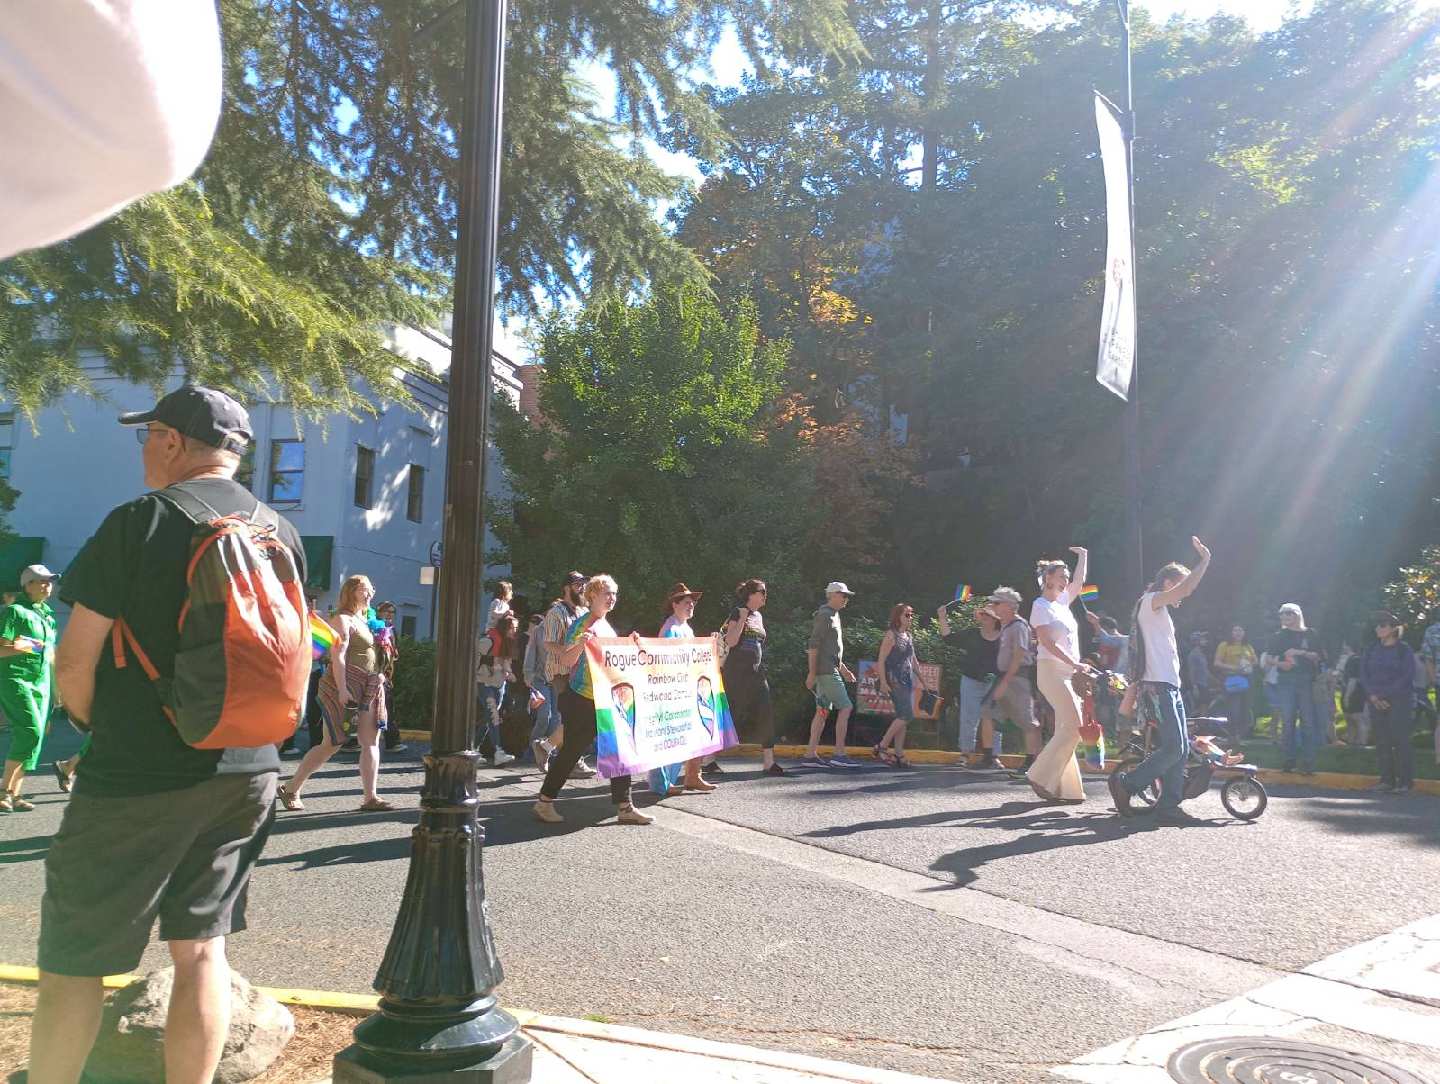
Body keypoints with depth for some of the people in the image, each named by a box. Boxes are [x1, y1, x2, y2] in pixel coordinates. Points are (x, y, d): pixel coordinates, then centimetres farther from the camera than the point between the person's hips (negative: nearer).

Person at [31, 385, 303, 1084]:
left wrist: (100, 726, 8)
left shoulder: (140, 522, -11)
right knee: (202, 948, 14)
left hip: (137, 778, -5)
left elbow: (74, 665, -11)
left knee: (71, 960, 9)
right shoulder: (281, 534, 6)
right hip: (247, 773, 6)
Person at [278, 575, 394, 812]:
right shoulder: (342, 619, -6)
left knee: (371, 742, -1)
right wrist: (342, 690, -24)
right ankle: (291, 790, 14)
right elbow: (338, 655, -16)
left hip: (368, 690, 8)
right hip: (344, 688, -8)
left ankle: (370, 798, -3)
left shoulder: (365, 620, 20)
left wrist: (379, 674, 11)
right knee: (333, 743, -2)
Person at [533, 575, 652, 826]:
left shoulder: (606, 626, 16)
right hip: (581, 699, -8)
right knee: (571, 751, 1)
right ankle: (544, 802, 15)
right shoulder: (582, 624, -9)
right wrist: (581, 643, -33)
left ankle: (624, 807, 7)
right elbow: (565, 660, -15)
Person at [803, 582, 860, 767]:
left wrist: (842, 668, 24)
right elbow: (814, 646, -16)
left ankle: (811, 754, 8)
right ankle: (839, 754, -9)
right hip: (825, 670, -10)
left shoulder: (834, 616, 21)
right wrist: (812, 673, -20)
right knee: (846, 707, -10)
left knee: (823, 711, 7)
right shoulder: (824, 615, -10)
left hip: (831, 670, 10)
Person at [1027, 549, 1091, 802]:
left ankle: (1064, 788, 7)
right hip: (1052, 670, -8)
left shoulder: (1062, 603, 17)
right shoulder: (1040, 605, -6)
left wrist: (1083, 556, 30)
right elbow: (1047, 642, -16)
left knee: (1065, 729, 5)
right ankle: (1041, 777, -10)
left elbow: (1079, 582, 32)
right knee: (1074, 726, -15)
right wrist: (1074, 664, -20)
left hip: (1068, 673, 9)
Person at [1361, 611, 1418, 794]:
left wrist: (1385, 694, -14)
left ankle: (1405, 781, -3)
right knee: (1381, 741, 3)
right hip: (1376, 701, 4)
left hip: (1399, 701, -4)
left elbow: (1406, 677, -8)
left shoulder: (1404, 650, 0)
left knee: (1400, 739, -8)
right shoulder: (1372, 650, 13)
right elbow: (1363, 674, 8)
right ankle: (1387, 779, 8)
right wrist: (1372, 695, -6)